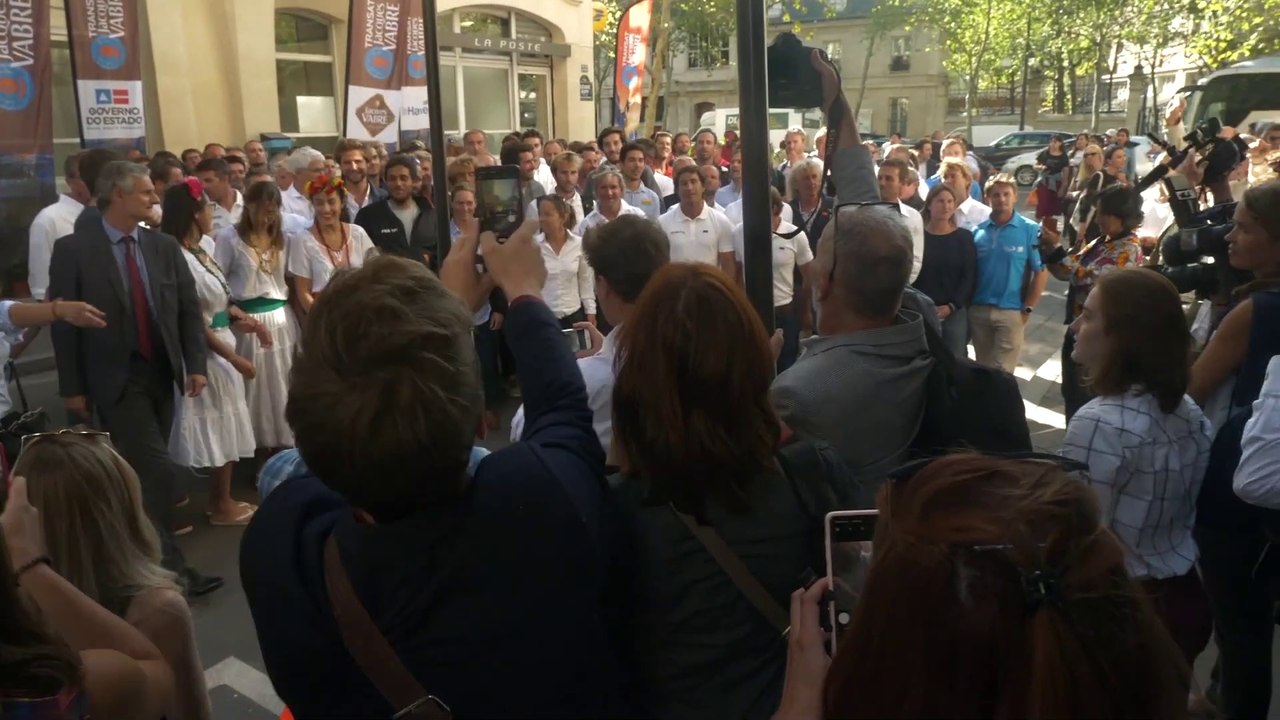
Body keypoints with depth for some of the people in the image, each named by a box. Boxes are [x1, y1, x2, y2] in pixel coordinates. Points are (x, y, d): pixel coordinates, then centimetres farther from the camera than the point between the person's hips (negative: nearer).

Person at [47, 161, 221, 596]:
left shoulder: (164, 247, 7)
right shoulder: (73, 250, -6)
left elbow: (189, 309, 6)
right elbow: (63, 320, -5)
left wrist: (195, 364, -5)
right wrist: (73, 386, -7)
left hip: (161, 374, 5)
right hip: (115, 379, -5)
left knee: (139, 471, 14)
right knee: (158, 472, -11)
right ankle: (168, 565, 0)